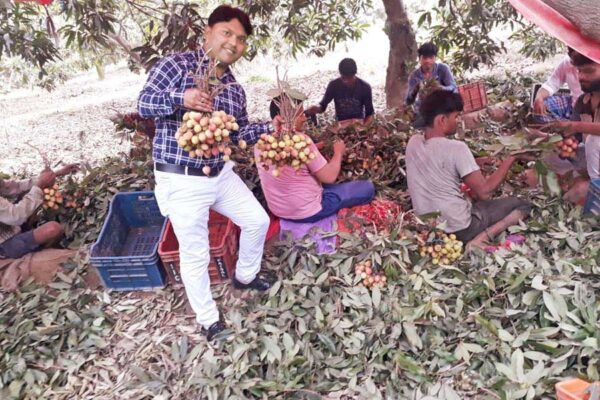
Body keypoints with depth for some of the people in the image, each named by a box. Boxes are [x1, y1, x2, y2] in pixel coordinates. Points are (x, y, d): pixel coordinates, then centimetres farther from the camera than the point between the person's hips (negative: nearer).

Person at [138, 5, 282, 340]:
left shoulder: (235, 89, 10)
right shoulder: (177, 65, -9)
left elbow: (238, 133, 13)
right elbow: (144, 104, -14)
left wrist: (269, 127, -2)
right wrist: (180, 97, -31)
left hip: (221, 173, 7)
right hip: (182, 181, -7)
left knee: (258, 220, 17)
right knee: (196, 256, 4)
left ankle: (246, 276, 44)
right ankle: (209, 321, 26)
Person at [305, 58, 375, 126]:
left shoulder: (365, 87, -8)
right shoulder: (334, 85, -7)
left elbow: (370, 113, -2)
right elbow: (323, 105, -3)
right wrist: (316, 108, -28)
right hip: (340, 124, 1)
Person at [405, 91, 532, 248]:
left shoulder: (413, 142, -2)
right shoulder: (456, 148, -22)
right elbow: (484, 192, -19)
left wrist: (476, 163, 13)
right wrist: (511, 158, -9)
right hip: (459, 228, -8)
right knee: (523, 205, 7)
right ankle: (480, 239, -10)